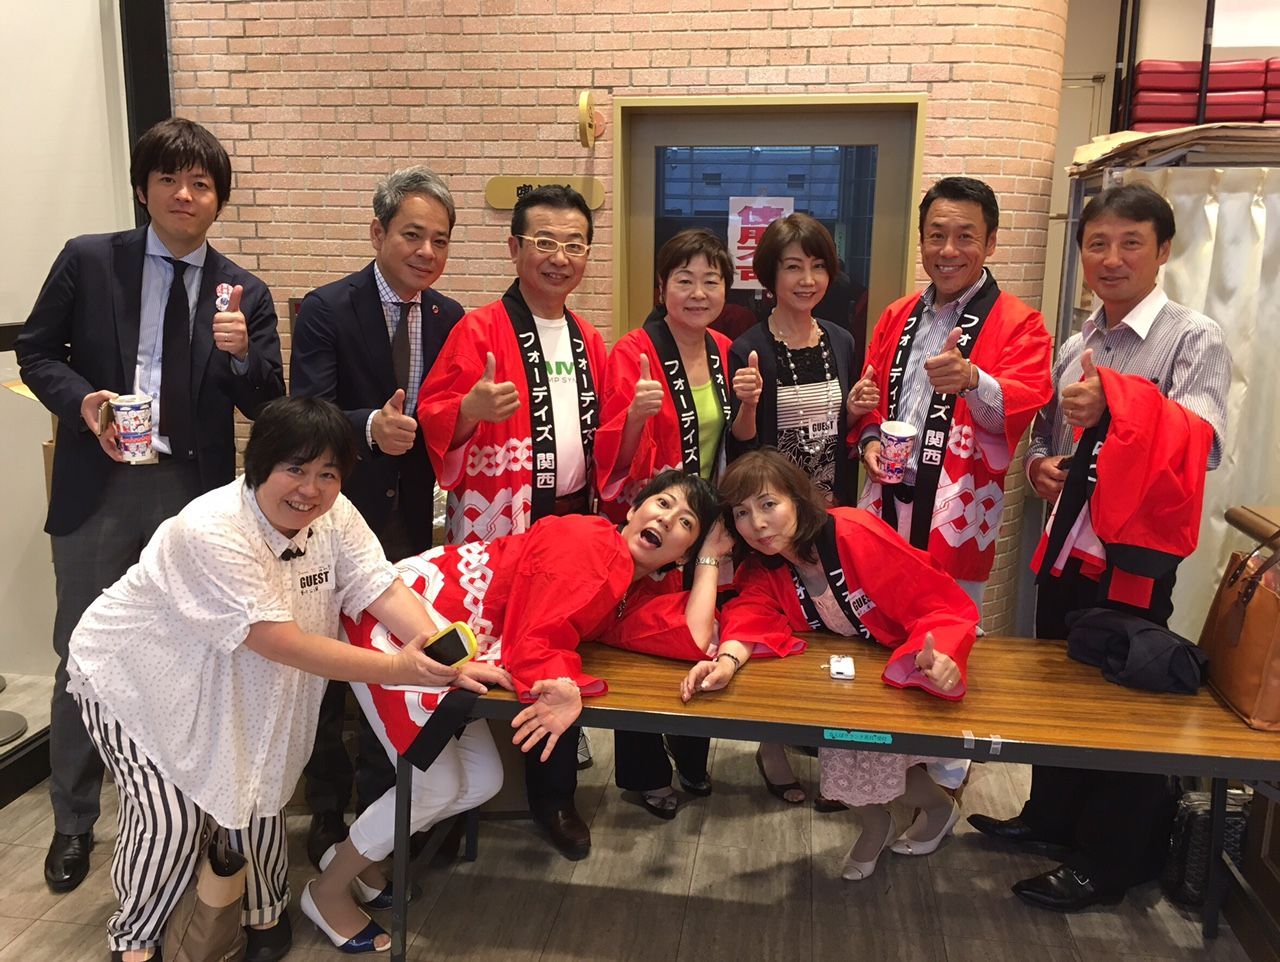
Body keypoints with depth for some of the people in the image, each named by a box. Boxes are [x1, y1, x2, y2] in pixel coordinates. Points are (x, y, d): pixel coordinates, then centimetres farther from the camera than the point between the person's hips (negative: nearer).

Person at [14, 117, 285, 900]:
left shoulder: (244, 292, 1)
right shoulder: (87, 260, 0)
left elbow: (266, 407, -3)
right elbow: (36, 353, 5)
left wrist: (241, 353, -24)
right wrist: (83, 402, -14)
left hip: (195, 491, 1)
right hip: (100, 486, 0)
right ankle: (74, 822, 29)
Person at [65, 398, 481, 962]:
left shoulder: (335, 515, -15)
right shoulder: (211, 533, -35)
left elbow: (385, 591, -23)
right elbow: (285, 643, -38)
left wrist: (442, 655, -41)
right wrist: (397, 669, -44)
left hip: (230, 683, 6)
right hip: (135, 676, -5)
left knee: (258, 787, 3)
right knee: (170, 818, -9)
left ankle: (264, 913, 31)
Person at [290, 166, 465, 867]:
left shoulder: (450, 320, 2)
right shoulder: (326, 310, -11)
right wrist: (371, 426, -39)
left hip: (409, 519, 4)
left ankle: (380, 809, 33)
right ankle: (327, 816, 30)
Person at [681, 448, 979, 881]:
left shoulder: (857, 535, -27)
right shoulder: (762, 565, -8)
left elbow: (942, 604, -27)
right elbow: (754, 615, -23)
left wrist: (939, 656, -47)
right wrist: (729, 659, -44)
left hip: (908, 673, -5)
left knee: (862, 740, -20)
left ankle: (939, 805, 11)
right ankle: (875, 821, 14)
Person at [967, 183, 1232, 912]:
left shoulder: (1194, 339, -10)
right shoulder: (1075, 347, 8)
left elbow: (1204, 446, -24)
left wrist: (1115, 405, -39)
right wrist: (1041, 466, -5)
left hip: (1136, 554, -6)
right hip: (1068, 542, 6)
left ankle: (1110, 861, 24)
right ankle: (1053, 820, 38)